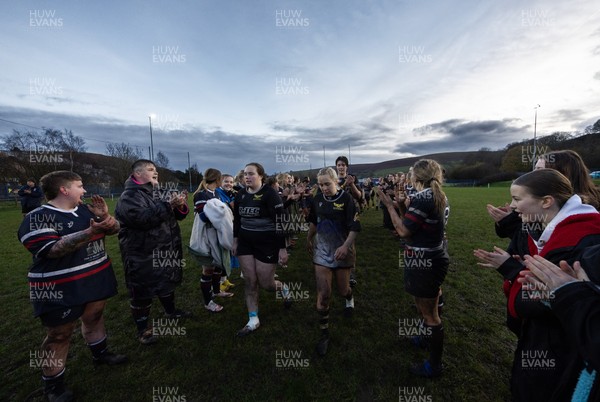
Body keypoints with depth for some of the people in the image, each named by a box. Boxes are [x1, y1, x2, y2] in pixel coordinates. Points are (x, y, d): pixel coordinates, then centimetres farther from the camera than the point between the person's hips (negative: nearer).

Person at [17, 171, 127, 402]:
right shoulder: (38, 218, -16)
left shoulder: (86, 210, 3)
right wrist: (90, 232, -36)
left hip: (95, 280, 7)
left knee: (94, 318, 21)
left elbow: (114, 230, 5)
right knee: (59, 335, 9)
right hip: (60, 289, -6)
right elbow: (52, 249, -29)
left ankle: (100, 354, 42)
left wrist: (105, 216, -15)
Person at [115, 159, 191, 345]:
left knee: (168, 283, 22)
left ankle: (170, 311, 44)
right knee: (142, 292, 8)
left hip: (166, 251, 8)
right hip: (143, 256, -7)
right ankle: (143, 329, 27)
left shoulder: (160, 193, 11)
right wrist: (169, 205, -31)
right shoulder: (129, 196, -13)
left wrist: (181, 206, -10)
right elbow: (143, 218, -31)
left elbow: (177, 216, 12)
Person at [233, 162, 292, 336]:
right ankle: (253, 320, 25)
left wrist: (282, 248, -17)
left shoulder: (269, 193, -15)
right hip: (245, 242, 5)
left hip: (267, 243, -5)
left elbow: (280, 221, -16)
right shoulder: (241, 195, 4)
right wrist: (235, 241, 14)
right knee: (249, 282, 8)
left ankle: (283, 288, 38)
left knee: (265, 284, 3)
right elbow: (237, 219, 15)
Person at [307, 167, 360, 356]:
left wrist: (346, 246, -28)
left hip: (342, 250, -2)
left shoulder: (346, 199, -13)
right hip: (322, 250, 3)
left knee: (342, 289, 15)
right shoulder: (318, 198, -1)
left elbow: (354, 227, -16)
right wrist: (309, 238, 22)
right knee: (323, 294, 0)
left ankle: (349, 298, 54)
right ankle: (324, 334, 18)